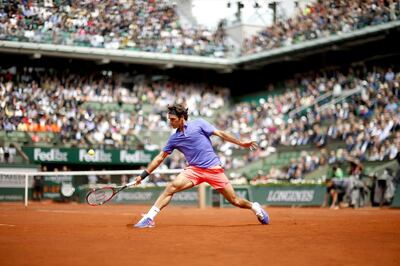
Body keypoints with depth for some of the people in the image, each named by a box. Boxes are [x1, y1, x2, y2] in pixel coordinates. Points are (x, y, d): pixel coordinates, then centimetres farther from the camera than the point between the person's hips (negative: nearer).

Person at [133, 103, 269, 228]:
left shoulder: (199, 124, -1)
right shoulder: (174, 138, 9)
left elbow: (220, 134, -1)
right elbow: (160, 157, 13)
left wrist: (241, 143, -8)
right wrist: (143, 175, 10)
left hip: (214, 168, -3)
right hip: (194, 170, 3)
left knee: (234, 200, -2)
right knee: (171, 187, -20)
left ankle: (255, 207, 27)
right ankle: (149, 218, -21)